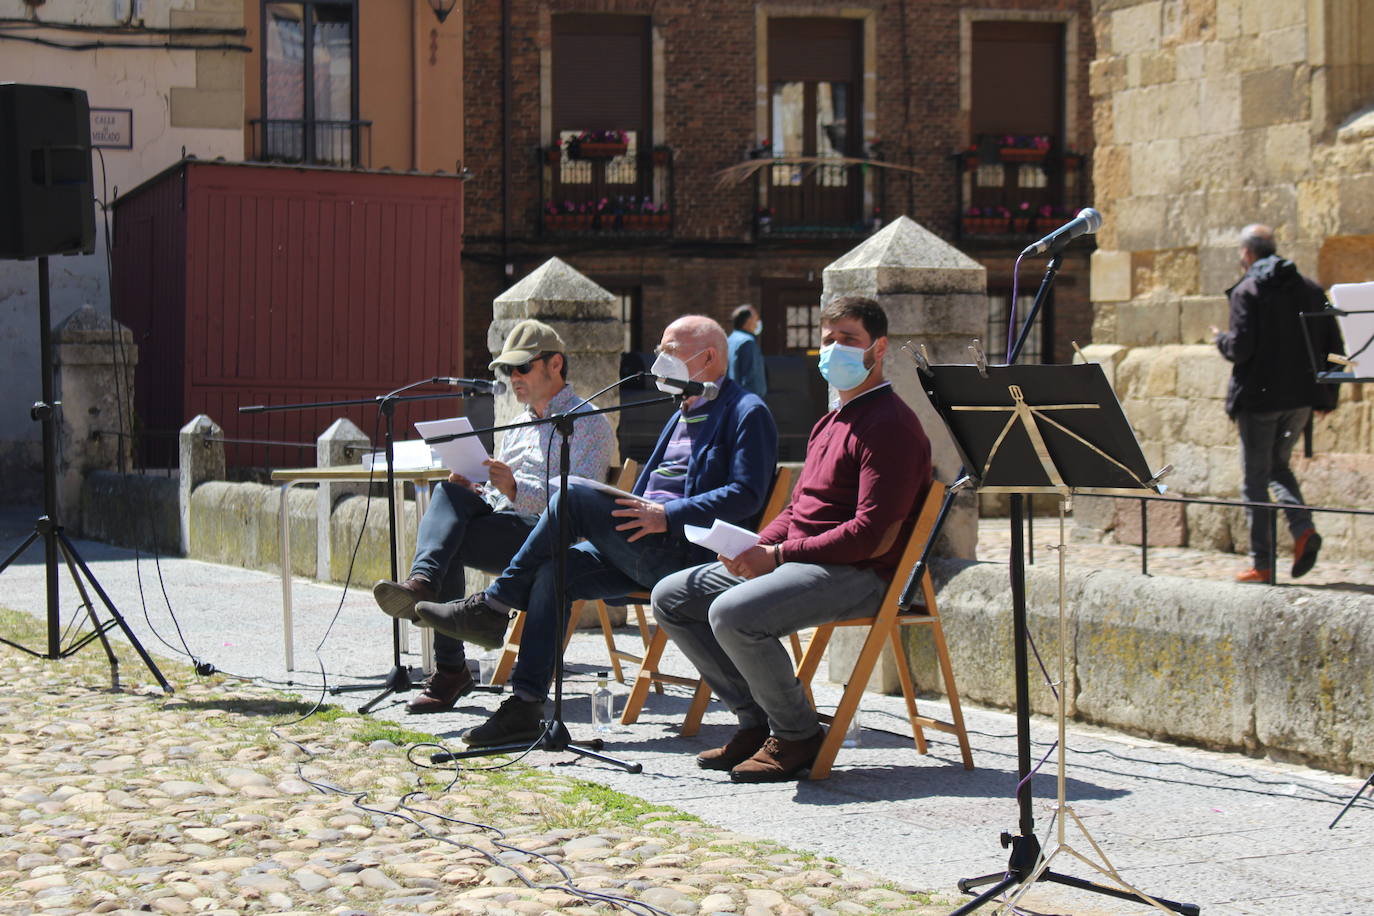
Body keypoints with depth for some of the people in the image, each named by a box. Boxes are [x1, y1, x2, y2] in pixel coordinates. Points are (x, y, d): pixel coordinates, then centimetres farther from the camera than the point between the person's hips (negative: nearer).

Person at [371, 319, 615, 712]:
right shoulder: (521, 424, 29)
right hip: (501, 524, 7)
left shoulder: (590, 425, 3)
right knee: (452, 492, -25)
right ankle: (424, 581, -41)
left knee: (450, 543, -29)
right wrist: (473, 491, 3)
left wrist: (516, 489, -26)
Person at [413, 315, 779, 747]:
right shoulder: (682, 416, 27)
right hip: (644, 554, 9)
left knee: (572, 499, -20)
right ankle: (525, 705, -15)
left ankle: (495, 606, -9)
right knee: (555, 571, -13)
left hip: (686, 552, -9)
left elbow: (746, 496, -16)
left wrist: (667, 515, -23)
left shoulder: (747, 412, -4)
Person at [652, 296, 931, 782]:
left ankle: (797, 737, -14)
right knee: (671, 597, 5)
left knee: (733, 612, -32)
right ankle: (758, 721, 3)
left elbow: (873, 536, -20)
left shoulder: (890, 424, -11)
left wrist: (779, 555, -20)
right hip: (800, 560, 10)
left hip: (858, 575, -10)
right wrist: (754, 547, 2)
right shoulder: (831, 423, 22)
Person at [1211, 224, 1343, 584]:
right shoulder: (1310, 289, 8)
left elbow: (1241, 348, -17)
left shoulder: (1247, 291, -9)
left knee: (1255, 479, 3)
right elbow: (1334, 347, 6)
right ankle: (1303, 529, -4)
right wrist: (1327, 394, 13)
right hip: (1301, 398, 5)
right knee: (1278, 466, 21)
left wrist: (1221, 338, 5)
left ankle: (1261, 563, 2)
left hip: (1259, 396, -5)